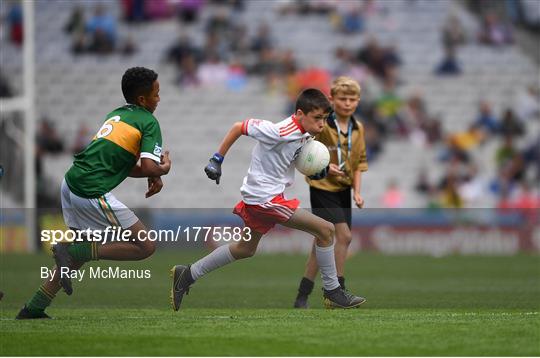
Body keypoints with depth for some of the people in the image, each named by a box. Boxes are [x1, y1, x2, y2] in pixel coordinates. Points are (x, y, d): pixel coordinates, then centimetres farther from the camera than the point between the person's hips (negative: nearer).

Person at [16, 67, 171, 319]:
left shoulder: (116, 115, 22)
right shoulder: (149, 122, -2)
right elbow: (149, 167, -13)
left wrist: (153, 174, 14)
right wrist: (163, 169, 9)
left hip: (71, 182, 9)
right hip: (92, 194, -9)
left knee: (83, 250, 26)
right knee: (146, 246, -2)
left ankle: (34, 308, 23)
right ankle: (71, 252, -9)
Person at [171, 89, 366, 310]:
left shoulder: (304, 135, 2)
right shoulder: (280, 132, -24)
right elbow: (238, 127, -17)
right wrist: (217, 160, -14)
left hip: (258, 198, 10)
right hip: (265, 198, -10)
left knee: (245, 250, 25)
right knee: (325, 230, -11)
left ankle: (187, 275, 31)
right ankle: (333, 293, -2)